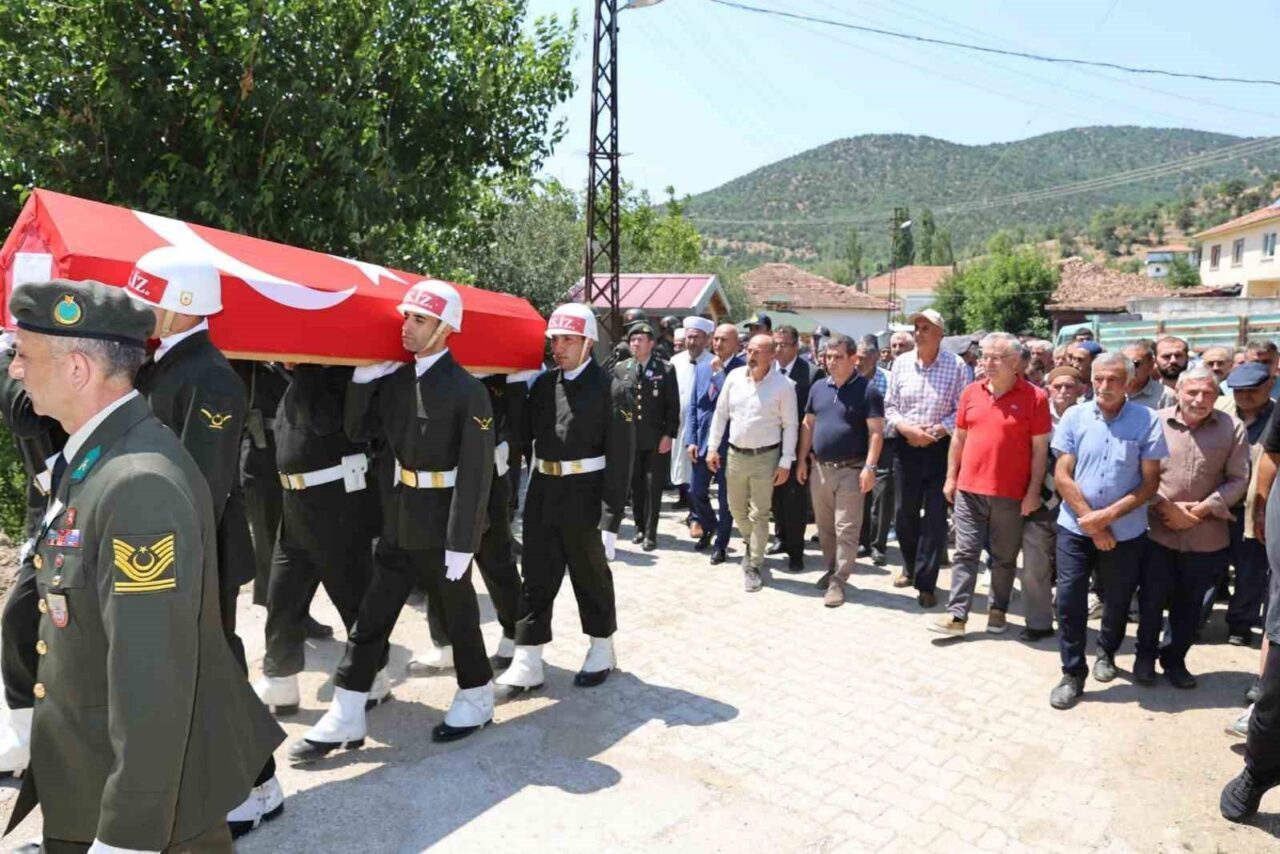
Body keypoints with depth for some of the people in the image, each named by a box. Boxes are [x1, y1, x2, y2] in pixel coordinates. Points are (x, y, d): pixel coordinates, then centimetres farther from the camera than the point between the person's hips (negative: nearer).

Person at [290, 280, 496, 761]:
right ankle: (345, 716, 21)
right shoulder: (395, 379, 4)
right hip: (397, 522, 6)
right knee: (371, 616, 10)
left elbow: (475, 473, -19)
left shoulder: (466, 390, -17)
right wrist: (362, 378, -4)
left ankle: (476, 699, 32)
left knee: (458, 613, 11)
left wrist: (461, 541, -21)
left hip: (441, 527, -6)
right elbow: (358, 432, 7)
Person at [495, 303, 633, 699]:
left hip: (584, 498, -4)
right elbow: (524, 435, 10)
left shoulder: (610, 390, -11)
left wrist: (610, 520, -17)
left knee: (591, 577, 13)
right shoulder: (543, 385, 6)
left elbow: (619, 461, -14)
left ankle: (602, 650, 33)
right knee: (536, 579, 9)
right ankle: (526, 664, 19)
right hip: (542, 495, 5)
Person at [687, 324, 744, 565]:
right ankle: (709, 527, 39)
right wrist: (690, 439, 3)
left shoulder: (742, 368, -10)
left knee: (725, 499, 7)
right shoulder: (702, 368, 10)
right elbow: (693, 406, 11)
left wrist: (719, 371, -20)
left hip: (728, 444, -5)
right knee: (696, 492, 12)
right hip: (702, 443, 5)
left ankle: (720, 544, 23)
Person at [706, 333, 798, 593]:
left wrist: (786, 462, -9)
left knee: (759, 514, 3)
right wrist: (712, 448, 5)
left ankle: (753, 566, 17)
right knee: (737, 509, 18)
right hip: (735, 454, 4)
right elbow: (720, 413, 6)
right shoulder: (734, 377, -1)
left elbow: (790, 426, -7)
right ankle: (751, 544, 45)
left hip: (765, 457, -4)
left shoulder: (784, 385, -11)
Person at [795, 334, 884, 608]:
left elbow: (875, 432, -11)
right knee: (824, 526, 15)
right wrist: (801, 460, 9)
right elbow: (808, 425, 13)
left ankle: (838, 581, 5)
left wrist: (869, 467, -18)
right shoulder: (818, 388, 9)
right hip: (819, 468, 6)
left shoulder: (867, 390, -7)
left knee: (846, 530, -2)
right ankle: (830, 570, 30)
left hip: (850, 470, -5)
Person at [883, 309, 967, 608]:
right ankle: (911, 566, 35)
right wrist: (906, 428, -11)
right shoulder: (901, 363, 3)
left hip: (941, 448, -3)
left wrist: (936, 431, -17)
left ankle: (926, 583, 10)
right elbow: (889, 406, 5)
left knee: (936, 517, 0)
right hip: (906, 447, 3)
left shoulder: (956, 365, -6)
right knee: (905, 513, 13)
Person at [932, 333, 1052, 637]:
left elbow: (1040, 449, -5)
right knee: (965, 553, 4)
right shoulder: (971, 392, 4)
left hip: (1010, 493, -3)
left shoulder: (1035, 397, -6)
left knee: (1004, 557, 11)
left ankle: (998, 610, 26)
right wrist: (951, 477, 9)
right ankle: (957, 614, 7)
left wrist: (1033, 491, -8)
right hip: (969, 489, 3)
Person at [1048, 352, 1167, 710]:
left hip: (1126, 532, 0)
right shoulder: (1074, 416, -5)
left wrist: (1109, 514, -17)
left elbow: (1150, 483, -6)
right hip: (1075, 528, 0)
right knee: (1069, 601, -1)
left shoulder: (1147, 421, -7)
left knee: (1118, 601, 16)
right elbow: (1062, 476, -5)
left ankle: (1106, 652, 43)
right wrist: (1091, 521, -11)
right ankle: (1073, 674, 14)